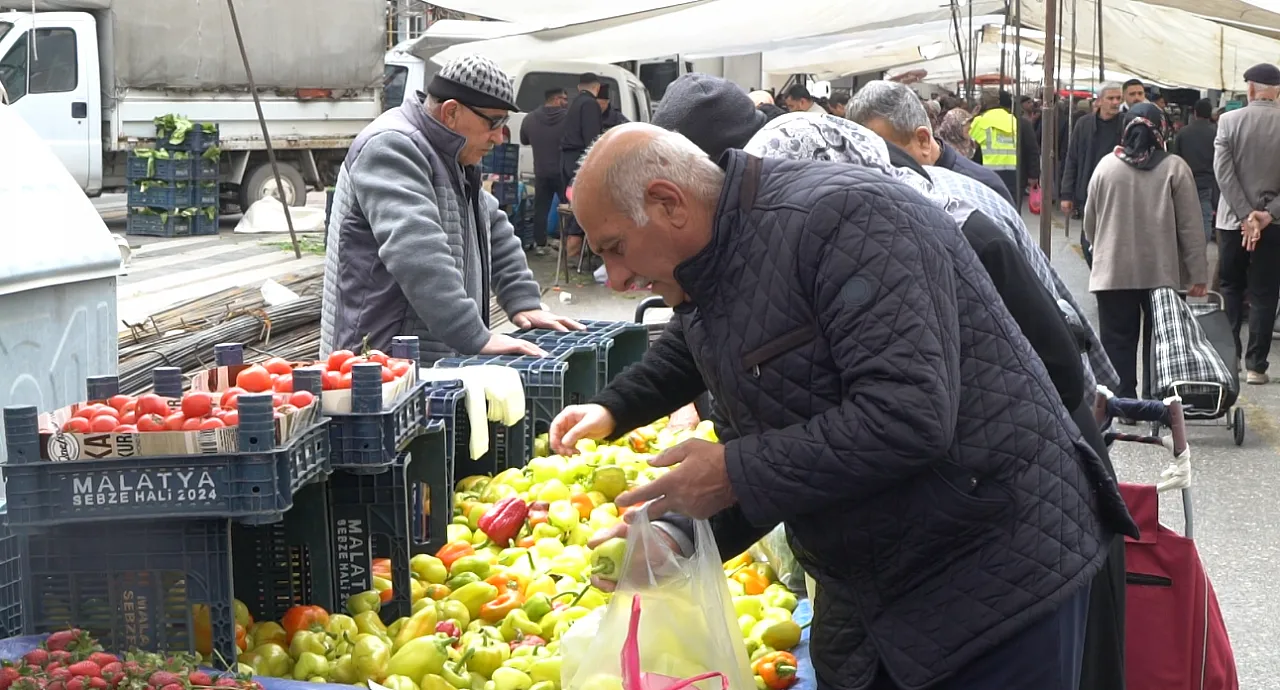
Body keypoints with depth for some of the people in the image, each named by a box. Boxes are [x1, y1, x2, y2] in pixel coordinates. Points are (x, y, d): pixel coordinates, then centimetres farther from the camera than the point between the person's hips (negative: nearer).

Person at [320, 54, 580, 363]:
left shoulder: (453, 159, 18)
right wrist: (476, 338, -33)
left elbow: (495, 232, 25)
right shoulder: (392, 148, -16)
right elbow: (417, 252, -28)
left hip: (437, 358, 9)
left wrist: (524, 302, 9)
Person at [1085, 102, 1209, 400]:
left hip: (1114, 271, 0)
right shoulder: (1174, 168, -5)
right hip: (1163, 272, 0)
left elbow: (1090, 221, 8)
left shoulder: (1106, 166, -1)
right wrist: (1198, 274, -1)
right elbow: (1191, 226, -6)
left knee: (1118, 341, 6)